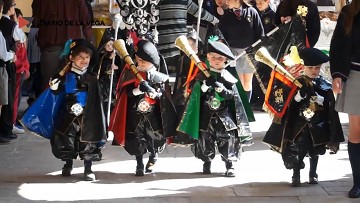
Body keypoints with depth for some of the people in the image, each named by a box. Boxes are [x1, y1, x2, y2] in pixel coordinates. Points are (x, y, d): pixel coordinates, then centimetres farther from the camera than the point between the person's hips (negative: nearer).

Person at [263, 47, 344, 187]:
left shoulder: (324, 85, -1)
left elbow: (330, 106, -7)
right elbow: (289, 104, -1)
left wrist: (316, 96, -21)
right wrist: (299, 95, -19)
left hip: (318, 124, 1)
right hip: (300, 123, -1)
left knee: (315, 151, 10)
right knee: (296, 150, -8)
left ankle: (313, 174, 25)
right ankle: (296, 176, 2)